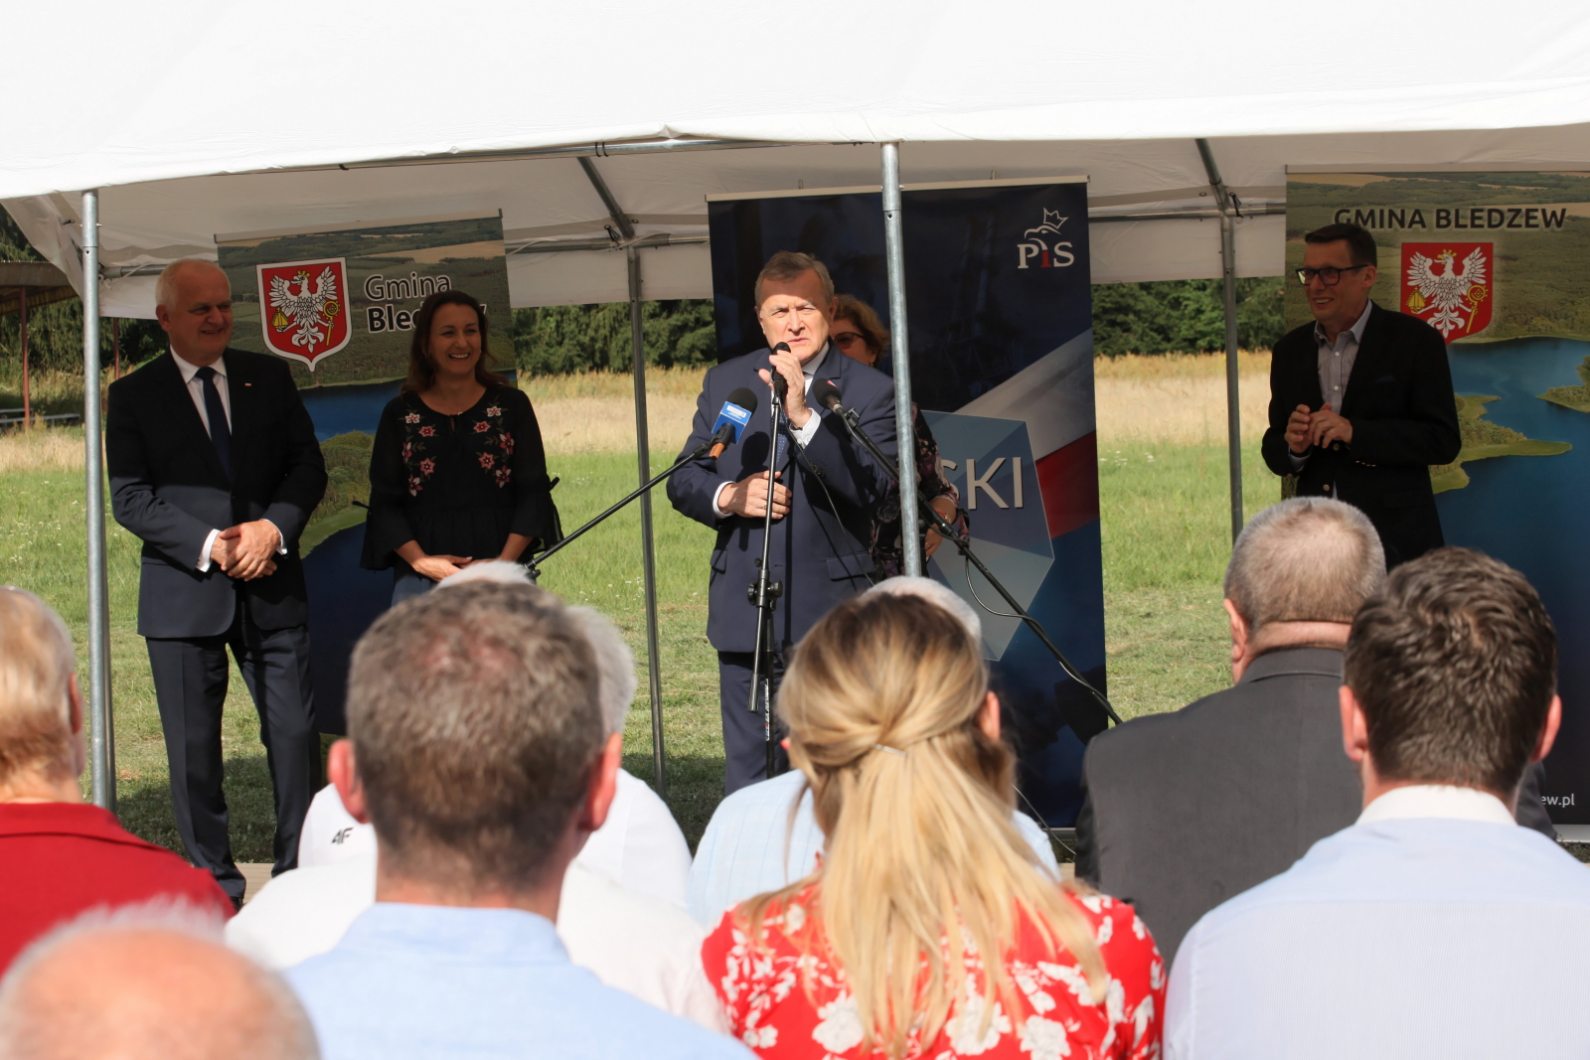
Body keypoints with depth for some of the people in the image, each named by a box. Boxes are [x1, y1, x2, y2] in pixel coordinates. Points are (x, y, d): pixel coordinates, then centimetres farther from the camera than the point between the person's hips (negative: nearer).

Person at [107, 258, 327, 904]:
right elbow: (130, 499, -4)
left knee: (296, 736, 1)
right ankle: (213, 888, 12)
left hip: (272, 587, 2)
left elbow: (307, 466, 8)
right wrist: (210, 546, -15)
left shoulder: (269, 378, 10)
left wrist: (274, 527, -11)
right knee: (193, 749, 2)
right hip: (183, 594, -2)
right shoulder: (134, 396, 2)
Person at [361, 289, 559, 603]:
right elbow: (384, 502, 7)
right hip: (422, 576, 0)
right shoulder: (400, 413, 9)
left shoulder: (511, 404, 9)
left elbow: (534, 491, 5)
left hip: (502, 572, 0)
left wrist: (505, 562, -8)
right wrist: (420, 561, -9)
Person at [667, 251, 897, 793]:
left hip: (829, 609, -3)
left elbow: (869, 488, -17)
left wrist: (803, 415, -26)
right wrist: (727, 497, -10)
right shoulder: (724, 383, 10)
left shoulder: (870, 391, -2)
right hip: (743, 610, 3)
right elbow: (683, 480, 12)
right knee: (746, 770, 8)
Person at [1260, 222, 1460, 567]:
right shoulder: (1290, 350, 13)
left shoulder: (1416, 341, -2)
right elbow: (1274, 453, 15)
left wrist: (1355, 432, -18)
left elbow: (1443, 441, -8)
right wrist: (1294, 446, -9)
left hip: (1394, 540, -4)